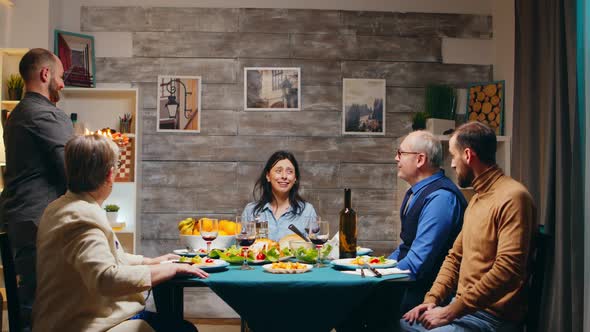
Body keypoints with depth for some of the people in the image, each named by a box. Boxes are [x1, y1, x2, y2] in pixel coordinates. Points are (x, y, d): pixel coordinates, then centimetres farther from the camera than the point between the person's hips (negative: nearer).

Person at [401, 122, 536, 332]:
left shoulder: (512, 197, -15)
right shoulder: (477, 199, 16)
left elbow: (508, 271, -23)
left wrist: (451, 312, -20)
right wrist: (432, 299, 3)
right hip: (462, 307, 8)